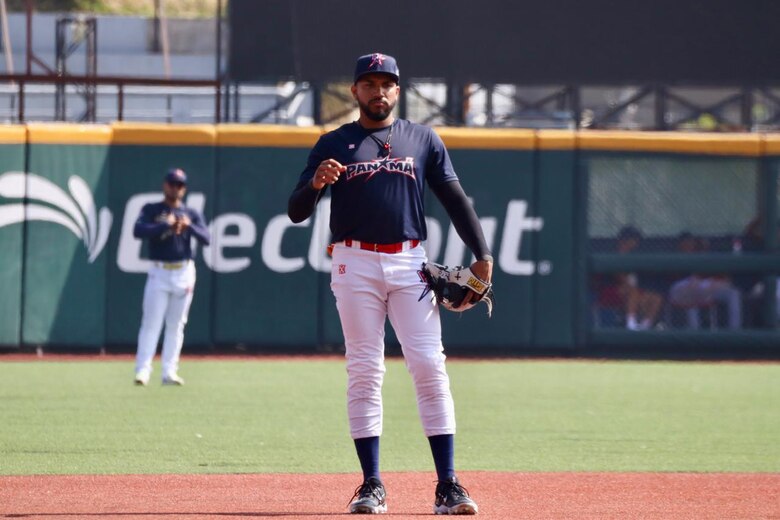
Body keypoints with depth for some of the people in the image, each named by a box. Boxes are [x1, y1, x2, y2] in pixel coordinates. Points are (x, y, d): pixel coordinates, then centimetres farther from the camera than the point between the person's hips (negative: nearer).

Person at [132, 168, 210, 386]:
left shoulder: (191, 214, 10)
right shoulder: (151, 210, 3)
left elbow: (206, 239, -3)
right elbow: (138, 231, -14)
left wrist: (188, 226, -20)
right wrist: (166, 224, -20)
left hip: (184, 272, 3)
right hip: (159, 272, -3)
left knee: (176, 325, 5)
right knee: (151, 323, -9)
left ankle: (169, 372, 9)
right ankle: (143, 370, -11)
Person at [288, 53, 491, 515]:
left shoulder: (423, 140, 13)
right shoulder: (334, 145, 9)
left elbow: (455, 199, 10)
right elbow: (297, 213, 4)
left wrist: (482, 255, -2)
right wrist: (316, 184, -18)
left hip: (410, 264, 0)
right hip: (356, 265, 0)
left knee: (430, 367, -8)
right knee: (365, 373, -2)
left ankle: (448, 485, -8)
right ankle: (372, 485, 3)